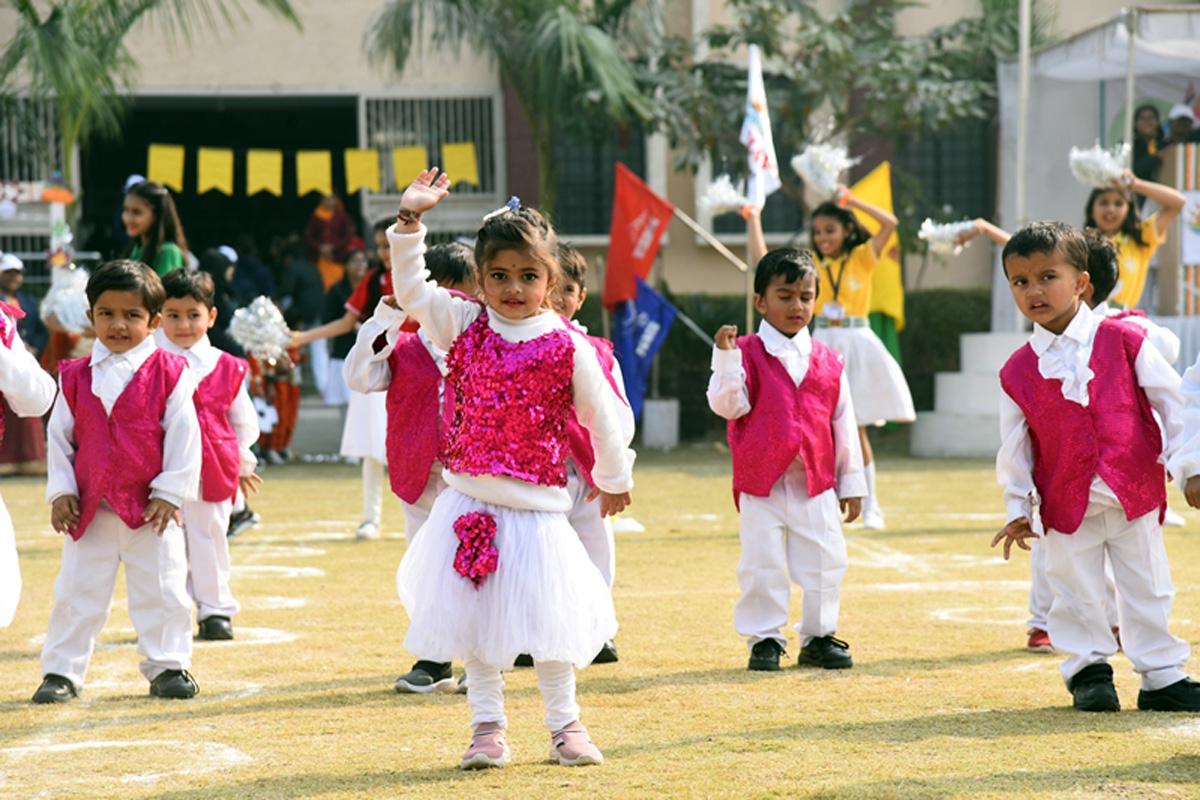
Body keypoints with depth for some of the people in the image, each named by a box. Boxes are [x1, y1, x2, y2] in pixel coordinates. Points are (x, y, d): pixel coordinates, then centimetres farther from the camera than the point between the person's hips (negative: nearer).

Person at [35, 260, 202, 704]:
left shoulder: (169, 374, -5)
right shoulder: (75, 377, 3)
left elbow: (184, 436, -5)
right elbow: (59, 437, 8)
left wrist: (170, 493, -10)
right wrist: (61, 492, 0)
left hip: (151, 507, -2)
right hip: (90, 508, 2)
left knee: (162, 591, 4)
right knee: (76, 592, 5)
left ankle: (167, 667, 16)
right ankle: (62, 672, 13)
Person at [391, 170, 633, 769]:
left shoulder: (568, 348, -6)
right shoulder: (464, 325, 1)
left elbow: (601, 416, 5)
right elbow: (411, 290, -2)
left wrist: (614, 479, 14)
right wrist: (410, 221, -10)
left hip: (536, 506, -3)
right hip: (468, 500, 3)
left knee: (546, 619, 1)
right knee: (472, 619, 6)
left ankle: (565, 724, 17)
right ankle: (488, 727, 16)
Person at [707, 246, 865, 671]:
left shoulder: (827, 360, 7)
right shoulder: (747, 353, -2)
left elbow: (843, 422, 12)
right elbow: (727, 404, -12)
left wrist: (851, 482, 13)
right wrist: (725, 357, -23)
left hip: (816, 481, 3)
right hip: (760, 480, -3)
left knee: (825, 561, 5)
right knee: (762, 564, 0)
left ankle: (818, 636, 19)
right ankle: (764, 639, 12)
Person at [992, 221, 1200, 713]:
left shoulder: (1122, 340, -4)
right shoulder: (1018, 371, 0)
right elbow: (1014, 445, 6)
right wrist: (1019, 508, 3)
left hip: (1135, 493, -1)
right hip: (1065, 503, 1)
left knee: (1147, 589, 6)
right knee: (1077, 594, 6)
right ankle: (1088, 670, 20)